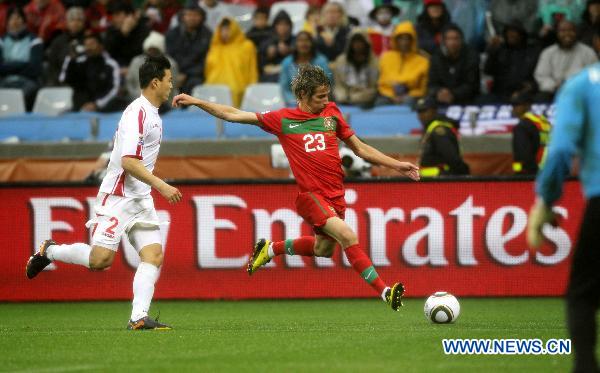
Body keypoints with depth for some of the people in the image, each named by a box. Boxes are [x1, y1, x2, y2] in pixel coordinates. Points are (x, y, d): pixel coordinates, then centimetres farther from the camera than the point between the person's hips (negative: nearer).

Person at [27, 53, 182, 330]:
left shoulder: (152, 114, 14)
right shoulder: (137, 113, -16)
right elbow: (128, 162, -23)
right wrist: (162, 186, -24)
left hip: (141, 200, 9)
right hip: (118, 197, -9)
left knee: (154, 255, -6)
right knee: (101, 259, -14)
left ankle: (138, 317, -12)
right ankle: (49, 251, 10)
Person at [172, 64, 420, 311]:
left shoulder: (332, 112, 11)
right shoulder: (283, 119, 1)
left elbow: (359, 148, 19)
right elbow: (233, 115, 6)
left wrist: (397, 165, 13)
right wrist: (195, 102, 3)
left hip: (335, 195, 6)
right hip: (310, 194, -6)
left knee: (323, 249, 18)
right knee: (348, 236, -23)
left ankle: (271, 249, 42)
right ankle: (385, 292, -22)